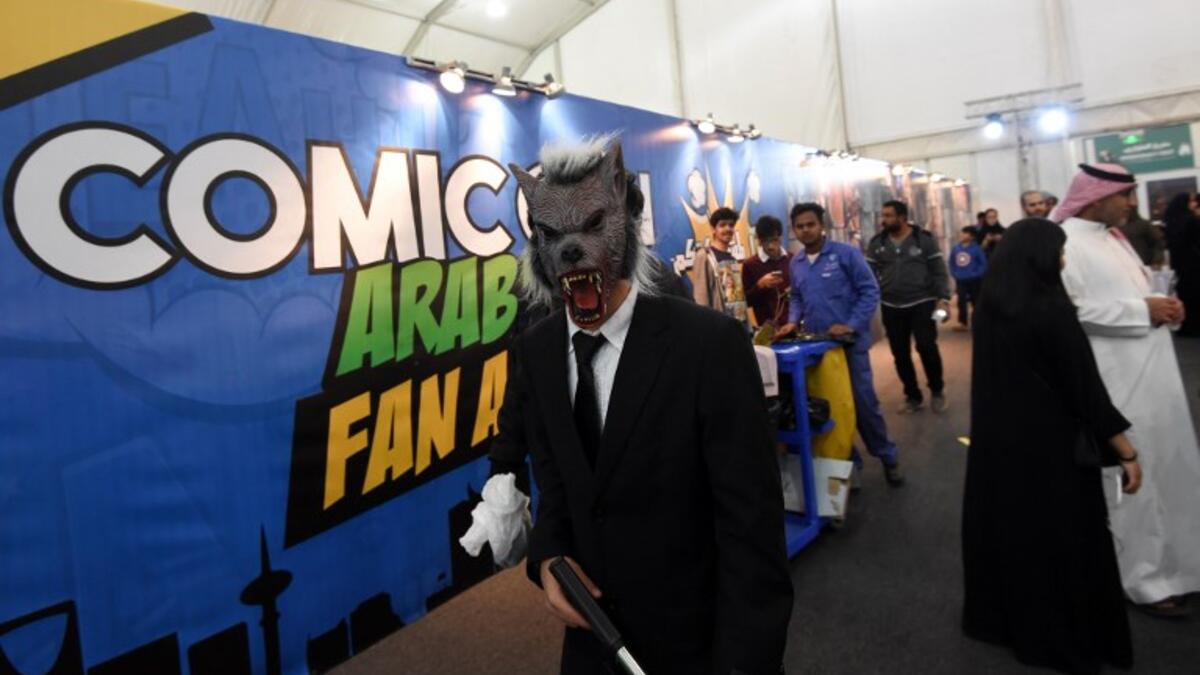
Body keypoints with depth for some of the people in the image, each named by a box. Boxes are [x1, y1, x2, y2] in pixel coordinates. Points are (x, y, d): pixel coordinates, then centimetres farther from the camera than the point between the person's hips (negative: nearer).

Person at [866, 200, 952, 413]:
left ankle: (937, 392, 17)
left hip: (922, 304, -3)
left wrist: (943, 298, -12)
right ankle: (913, 396, 21)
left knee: (927, 348, -6)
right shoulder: (877, 243, 4)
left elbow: (939, 272, -2)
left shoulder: (924, 239, -3)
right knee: (900, 354, 7)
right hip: (891, 308, 3)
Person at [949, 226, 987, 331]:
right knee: (961, 302, 7)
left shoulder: (976, 248, -13)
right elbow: (952, 262, 12)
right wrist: (954, 274, 4)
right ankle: (963, 323, 16)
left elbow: (984, 263, -10)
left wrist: (976, 274, -16)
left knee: (976, 302, 7)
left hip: (974, 280, -4)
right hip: (960, 280, 4)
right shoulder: (956, 248, 1)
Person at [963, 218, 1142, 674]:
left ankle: (998, 616, 35)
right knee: (1062, 535, 10)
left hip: (998, 439, 6)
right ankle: (1066, 638, 26)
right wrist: (1126, 451, -10)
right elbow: (1085, 386, -17)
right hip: (1050, 442, -6)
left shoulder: (988, 307, -1)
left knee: (1005, 524, 19)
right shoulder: (1051, 309, -21)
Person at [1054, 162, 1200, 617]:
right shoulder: (1065, 242, -13)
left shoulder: (1113, 237, 15)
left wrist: (1162, 306, 3)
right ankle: (1144, 578, 14)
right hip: (1118, 380, -9)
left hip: (1152, 373, 9)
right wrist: (1142, 311, -18)